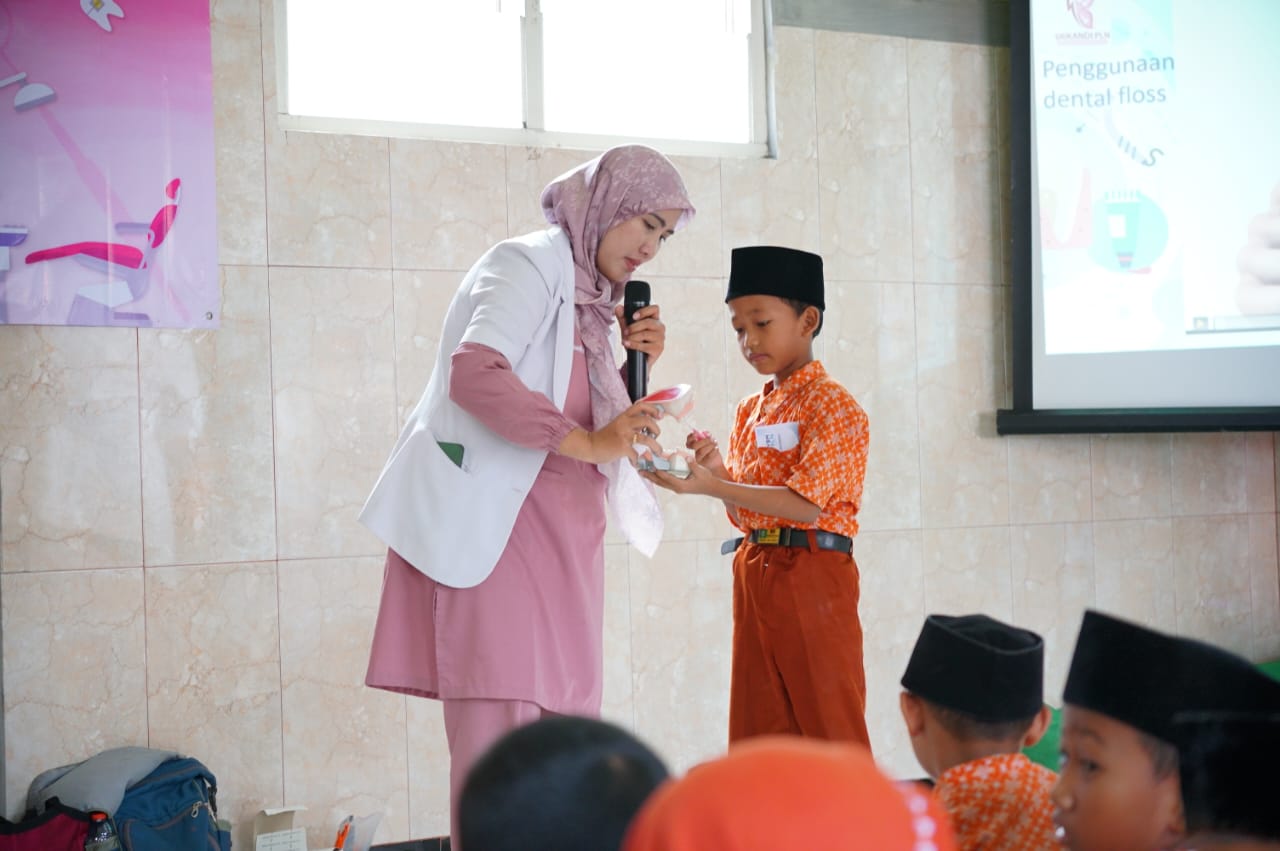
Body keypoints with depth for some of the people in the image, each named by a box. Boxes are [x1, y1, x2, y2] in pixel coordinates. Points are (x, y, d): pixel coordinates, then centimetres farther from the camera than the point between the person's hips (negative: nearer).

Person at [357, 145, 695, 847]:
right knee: (502, 734, -12)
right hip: (501, 530, -9)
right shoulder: (529, 264, -5)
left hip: (562, 540, 9)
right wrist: (587, 442, -21)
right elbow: (474, 372, -22)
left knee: (566, 722, 6)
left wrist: (638, 362, 8)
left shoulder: (588, 297, 20)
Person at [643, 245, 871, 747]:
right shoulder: (750, 411, 15)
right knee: (758, 732, 9)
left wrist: (709, 486, -24)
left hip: (812, 570, -8)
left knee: (831, 725, -4)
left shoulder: (833, 404, -8)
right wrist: (717, 470, -6)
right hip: (754, 571, 8)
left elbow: (804, 503, -18)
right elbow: (744, 511, 14)